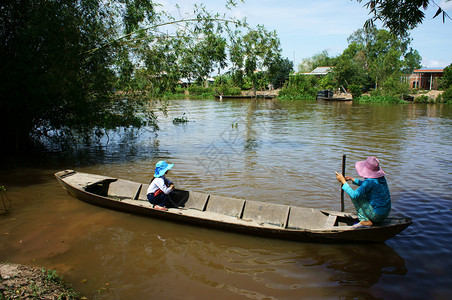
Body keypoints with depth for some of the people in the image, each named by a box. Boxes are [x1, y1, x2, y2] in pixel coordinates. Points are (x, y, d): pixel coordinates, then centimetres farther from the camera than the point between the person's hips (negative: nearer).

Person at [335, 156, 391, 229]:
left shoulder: (370, 181, -24)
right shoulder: (381, 177, 3)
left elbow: (354, 195, -26)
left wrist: (343, 181, -18)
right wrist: (352, 179, 15)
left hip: (377, 216, -9)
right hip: (385, 214, 9)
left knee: (354, 196, -6)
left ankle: (365, 221, -8)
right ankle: (371, 220, 14)